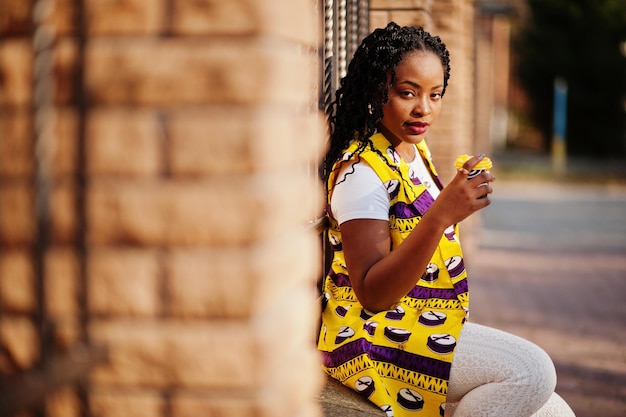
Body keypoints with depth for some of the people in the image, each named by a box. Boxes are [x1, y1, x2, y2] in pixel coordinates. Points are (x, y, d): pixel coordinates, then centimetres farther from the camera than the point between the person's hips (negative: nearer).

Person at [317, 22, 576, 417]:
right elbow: (372, 294, -26)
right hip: (372, 337, -9)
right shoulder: (361, 171, -17)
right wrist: (441, 215, -35)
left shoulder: (414, 151, 11)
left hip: (423, 325, 9)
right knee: (531, 370, -24)